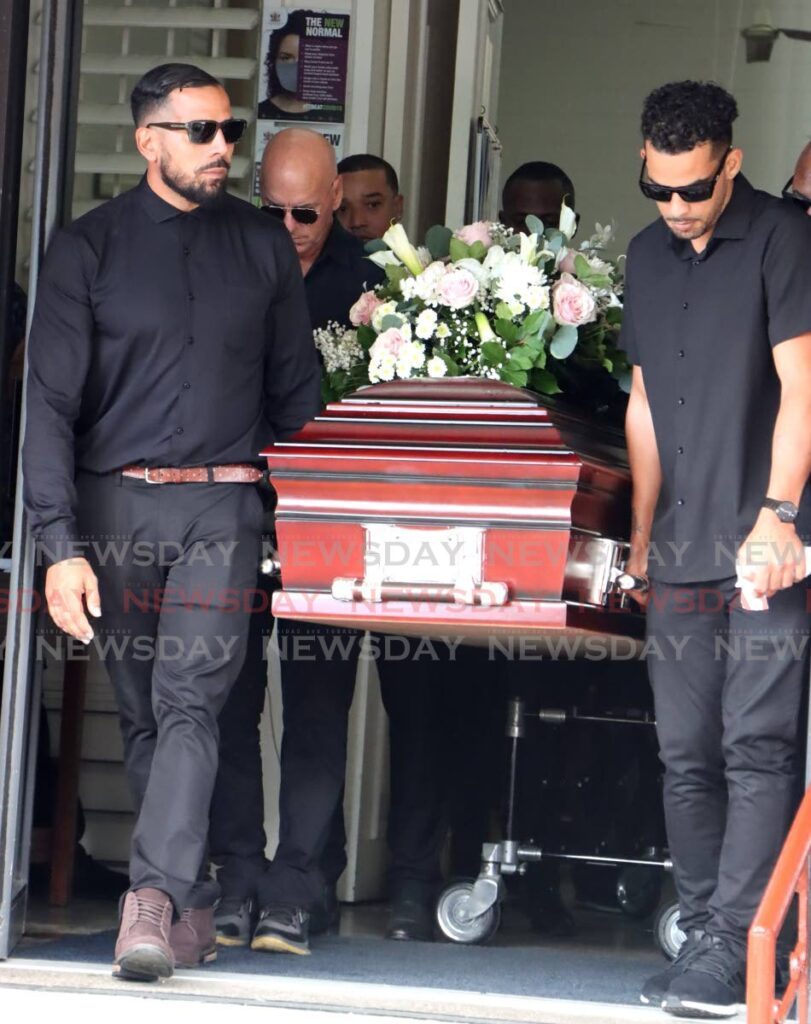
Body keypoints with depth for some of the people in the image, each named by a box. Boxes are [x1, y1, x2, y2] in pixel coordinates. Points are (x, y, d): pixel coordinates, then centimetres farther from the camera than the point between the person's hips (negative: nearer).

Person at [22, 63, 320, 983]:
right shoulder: (88, 249, 1)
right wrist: (60, 544, -12)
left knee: (191, 705, -15)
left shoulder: (262, 247, 8)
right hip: (115, 507, 0)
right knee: (143, 714, 5)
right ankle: (194, 906, 15)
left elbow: (295, 392, 15)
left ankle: (151, 902, -23)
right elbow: (51, 404, -3)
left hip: (220, 506, 0)